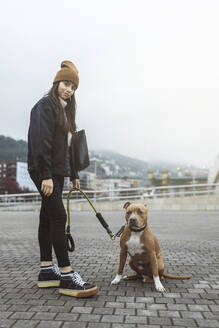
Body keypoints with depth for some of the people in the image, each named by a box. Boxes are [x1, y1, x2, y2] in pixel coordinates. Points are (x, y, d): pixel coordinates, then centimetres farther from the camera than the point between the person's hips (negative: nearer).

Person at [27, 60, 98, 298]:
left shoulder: (65, 110, 21)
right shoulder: (45, 105, -6)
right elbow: (42, 142, -17)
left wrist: (73, 174, 20)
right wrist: (46, 175, -24)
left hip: (57, 172, 9)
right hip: (44, 171, -9)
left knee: (48, 218, 9)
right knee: (58, 217, -12)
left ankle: (46, 270, 16)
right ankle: (66, 276, -9)